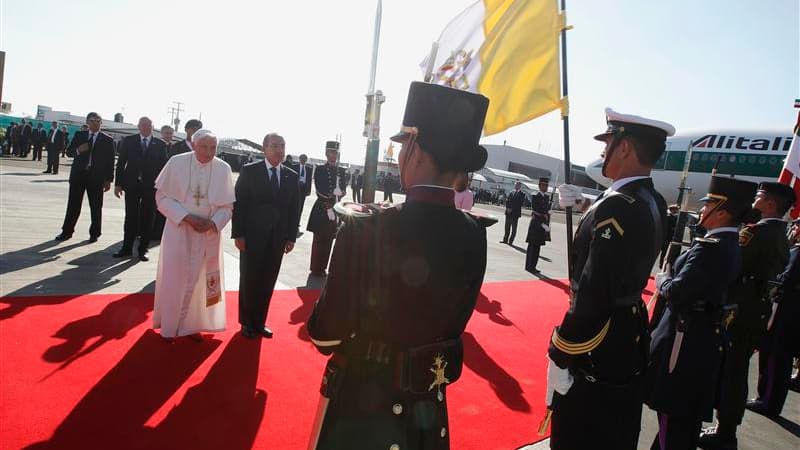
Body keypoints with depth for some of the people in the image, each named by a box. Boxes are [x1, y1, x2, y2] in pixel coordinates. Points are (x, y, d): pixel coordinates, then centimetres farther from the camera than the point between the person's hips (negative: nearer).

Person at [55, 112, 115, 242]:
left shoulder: (107, 140, 2)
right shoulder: (79, 135, 9)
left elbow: (110, 161, 0)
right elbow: (68, 152, 11)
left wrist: (108, 180, -5)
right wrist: (78, 150, -12)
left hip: (96, 177, -2)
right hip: (78, 174, 2)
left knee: (96, 207, 4)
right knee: (73, 205, 6)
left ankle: (94, 233, 14)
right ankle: (67, 231, 15)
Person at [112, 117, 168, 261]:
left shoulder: (160, 144, 4)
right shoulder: (128, 141, 6)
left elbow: (163, 166, 2)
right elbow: (121, 163, 5)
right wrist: (118, 183, -1)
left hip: (151, 186, -1)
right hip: (132, 184, 1)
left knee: (147, 219, 3)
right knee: (130, 217, 6)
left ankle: (143, 250, 12)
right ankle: (127, 248, 16)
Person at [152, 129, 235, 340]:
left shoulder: (223, 168, -7)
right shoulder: (177, 162, -10)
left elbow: (227, 205, 0)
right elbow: (162, 197, -6)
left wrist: (213, 223, -18)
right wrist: (187, 217, -18)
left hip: (208, 233, 1)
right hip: (178, 230, -1)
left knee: (200, 279, 11)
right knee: (173, 278, 7)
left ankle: (191, 324, 28)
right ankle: (169, 326, 26)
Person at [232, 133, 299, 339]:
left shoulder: (292, 176, 6)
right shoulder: (249, 171, -3)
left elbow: (293, 208, 7)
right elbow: (238, 204, -5)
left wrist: (291, 237, 2)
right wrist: (238, 234, -10)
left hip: (278, 239, 3)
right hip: (253, 236, -3)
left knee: (268, 282, 9)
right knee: (249, 280, 8)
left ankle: (259, 322, 23)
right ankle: (247, 322, 24)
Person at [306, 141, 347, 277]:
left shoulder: (341, 171, 12)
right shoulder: (320, 169, -1)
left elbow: (343, 190, 4)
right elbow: (320, 191, -11)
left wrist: (332, 202, -11)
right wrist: (333, 195, -13)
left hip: (335, 209, 4)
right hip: (322, 209, -4)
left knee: (328, 241, 9)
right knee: (319, 240, 1)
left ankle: (323, 268, 18)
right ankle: (316, 269, 9)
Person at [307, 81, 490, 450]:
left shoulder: (365, 231, -26)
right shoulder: (473, 234, -11)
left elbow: (326, 335, -18)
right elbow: (454, 319, 0)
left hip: (363, 398, -4)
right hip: (429, 402, 4)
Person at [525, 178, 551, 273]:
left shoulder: (547, 197, 15)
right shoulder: (535, 196, -6)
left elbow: (548, 212, 12)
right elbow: (535, 212, -13)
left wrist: (547, 224, -1)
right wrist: (542, 224, -16)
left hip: (543, 225, 6)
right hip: (535, 224, -6)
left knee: (538, 246, 8)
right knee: (532, 246, -2)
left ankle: (533, 266, 13)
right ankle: (529, 266, 3)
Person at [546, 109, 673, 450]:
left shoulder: (617, 206, -25)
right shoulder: (654, 203, 3)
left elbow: (593, 296, -28)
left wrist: (560, 357, -21)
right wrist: (582, 206, 15)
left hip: (598, 350, -9)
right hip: (632, 340, 9)